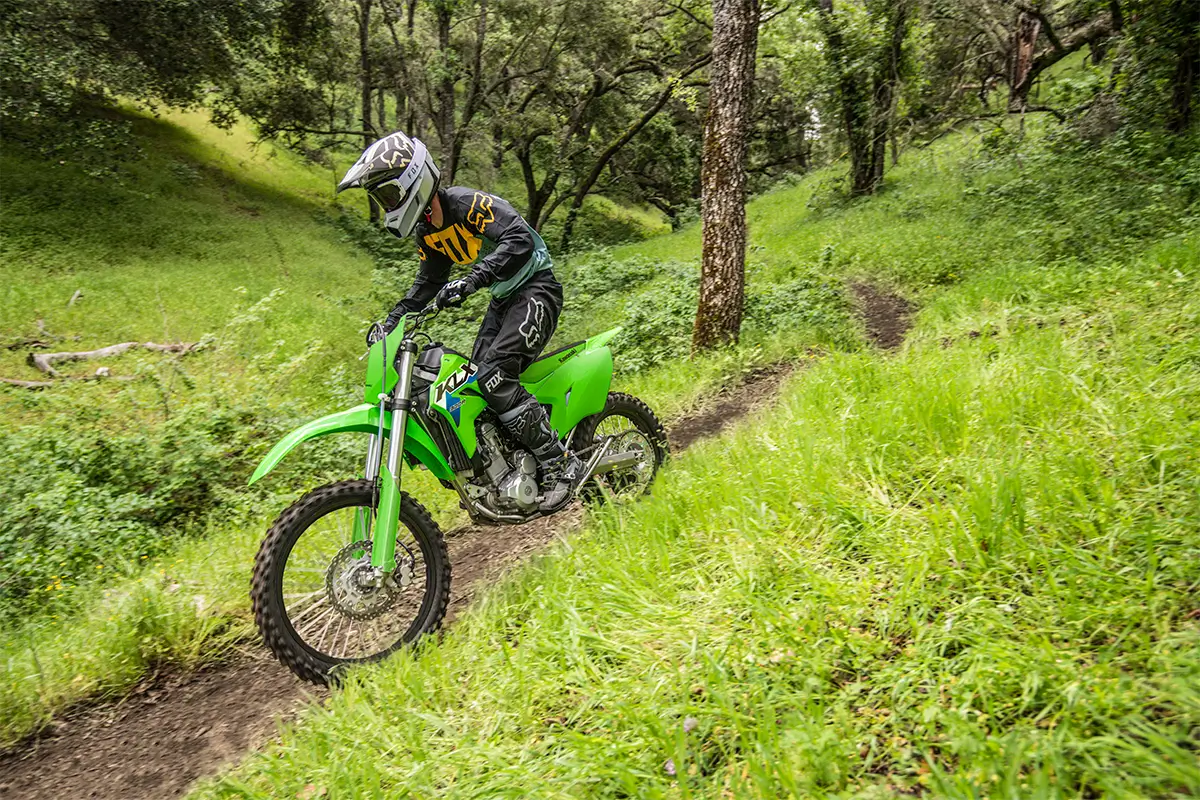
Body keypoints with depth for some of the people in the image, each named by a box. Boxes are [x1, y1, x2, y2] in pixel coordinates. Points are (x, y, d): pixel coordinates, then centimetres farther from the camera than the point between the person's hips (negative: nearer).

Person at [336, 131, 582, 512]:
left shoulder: (467, 203, -20)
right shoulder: (426, 231, 8)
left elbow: (520, 240, -33)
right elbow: (428, 281, 22)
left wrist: (471, 280, -43)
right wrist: (392, 320, 12)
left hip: (536, 290, -9)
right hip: (503, 298, 10)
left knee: (494, 375, -25)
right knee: (474, 379, 2)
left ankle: (560, 464, -18)